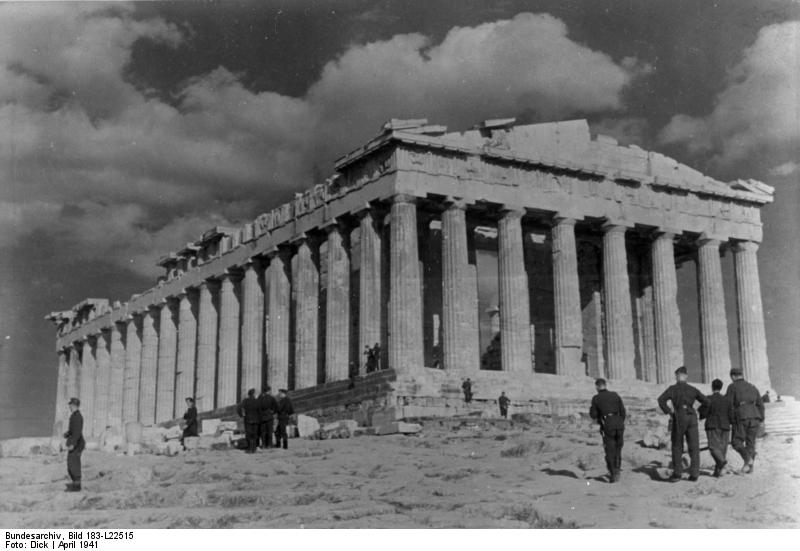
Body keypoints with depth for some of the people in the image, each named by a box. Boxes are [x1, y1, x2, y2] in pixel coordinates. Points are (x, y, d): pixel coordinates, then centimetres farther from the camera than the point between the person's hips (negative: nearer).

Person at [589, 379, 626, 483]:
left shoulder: (596, 398, 0)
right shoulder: (615, 395, 9)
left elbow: (593, 415, 1)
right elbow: (623, 411, 7)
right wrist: (621, 424, 15)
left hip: (607, 425, -3)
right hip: (619, 424, 3)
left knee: (610, 451, 4)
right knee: (617, 449, 17)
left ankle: (613, 475, 0)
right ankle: (617, 471, 14)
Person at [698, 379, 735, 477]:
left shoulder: (708, 399, -8)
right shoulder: (727, 400, 3)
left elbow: (703, 414, -9)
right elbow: (731, 415, 2)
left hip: (712, 426, -4)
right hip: (725, 427, 4)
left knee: (714, 447, -4)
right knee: (722, 448, 9)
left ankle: (722, 462, -31)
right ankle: (717, 471, 7)